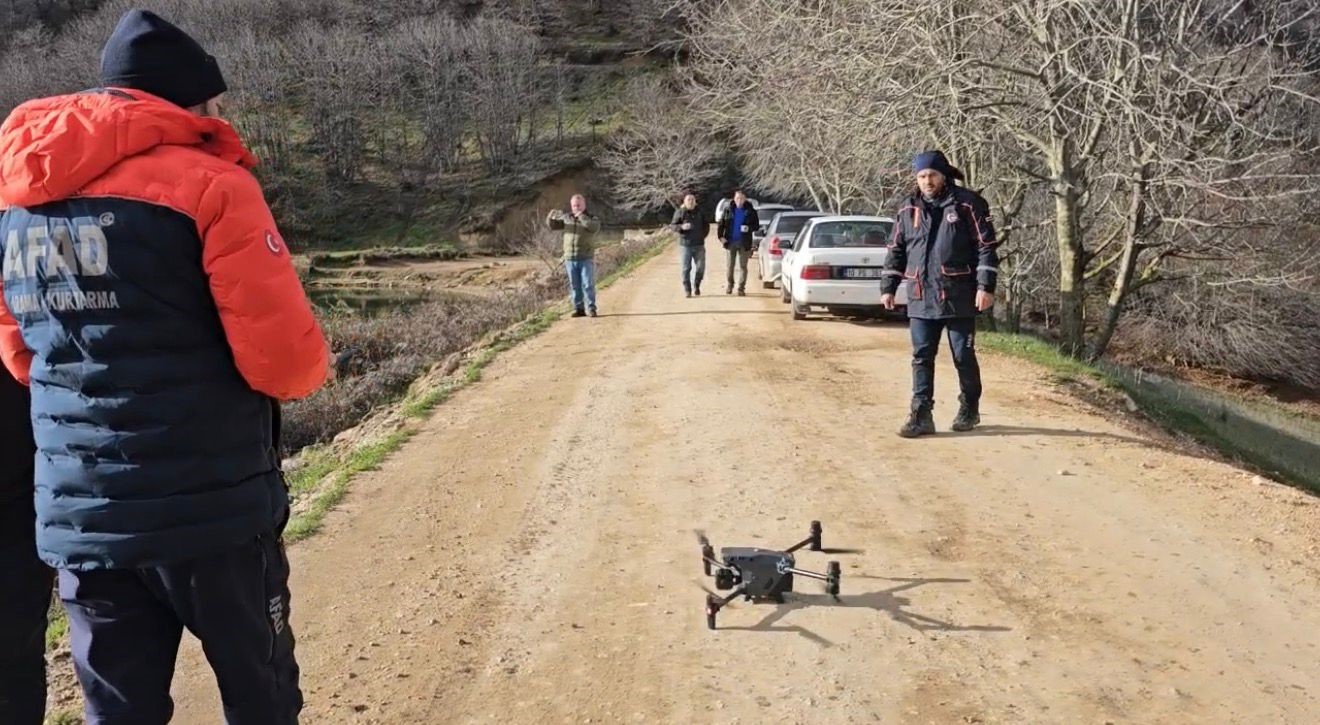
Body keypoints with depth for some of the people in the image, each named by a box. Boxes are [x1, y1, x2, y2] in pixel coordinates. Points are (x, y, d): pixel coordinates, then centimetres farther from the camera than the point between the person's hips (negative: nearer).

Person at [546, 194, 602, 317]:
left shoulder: (591, 219, 1)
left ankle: (590, 308, 1)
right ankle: (578, 308, 12)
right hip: (570, 258, 3)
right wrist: (551, 216, -14)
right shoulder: (566, 218, 10)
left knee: (588, 284, -6)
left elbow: (594, 228, -20)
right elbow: (551, 224, 8)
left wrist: (581, 216, -23)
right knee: (574, 285, 6)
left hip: (586, 258, -3)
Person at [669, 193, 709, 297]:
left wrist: (703, 235, 9)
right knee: (686, 268, -3)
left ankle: (696, 286, 23)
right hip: (685, 245, -3)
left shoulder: (699, 212, 9)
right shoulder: (680, 212, -1)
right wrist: (681, 227, -22)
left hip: (699, 245, 3)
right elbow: (672, 225, -4)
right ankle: (687, 290, 5)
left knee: (700, 267, 3)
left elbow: (706, 225, 22)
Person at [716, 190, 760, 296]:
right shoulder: (729, 210, 3)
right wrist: (721, 236, -5)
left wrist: (749, 228, -16)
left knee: (742, 266, 1)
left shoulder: (750, 211, 0)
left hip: (744, 243, -1)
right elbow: (721, 223, 7)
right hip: (731, 242, 1)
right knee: (730, 265, 6)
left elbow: (757, 225, 4)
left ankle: (741, 288, 5)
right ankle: (729, 284, 24)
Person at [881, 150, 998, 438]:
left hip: (959, 298, -3)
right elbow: (896, 251, 15)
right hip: (921, 299, 4)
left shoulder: (968, 204, -4)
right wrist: (888, 287, 11)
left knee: (964, 356, 7)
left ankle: (969, 410, 25)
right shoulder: (908, 210, 9)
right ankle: (921, 416, 6)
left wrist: (985, 286, -12)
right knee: (921, 358, 2)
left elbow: (986, 246, -5)